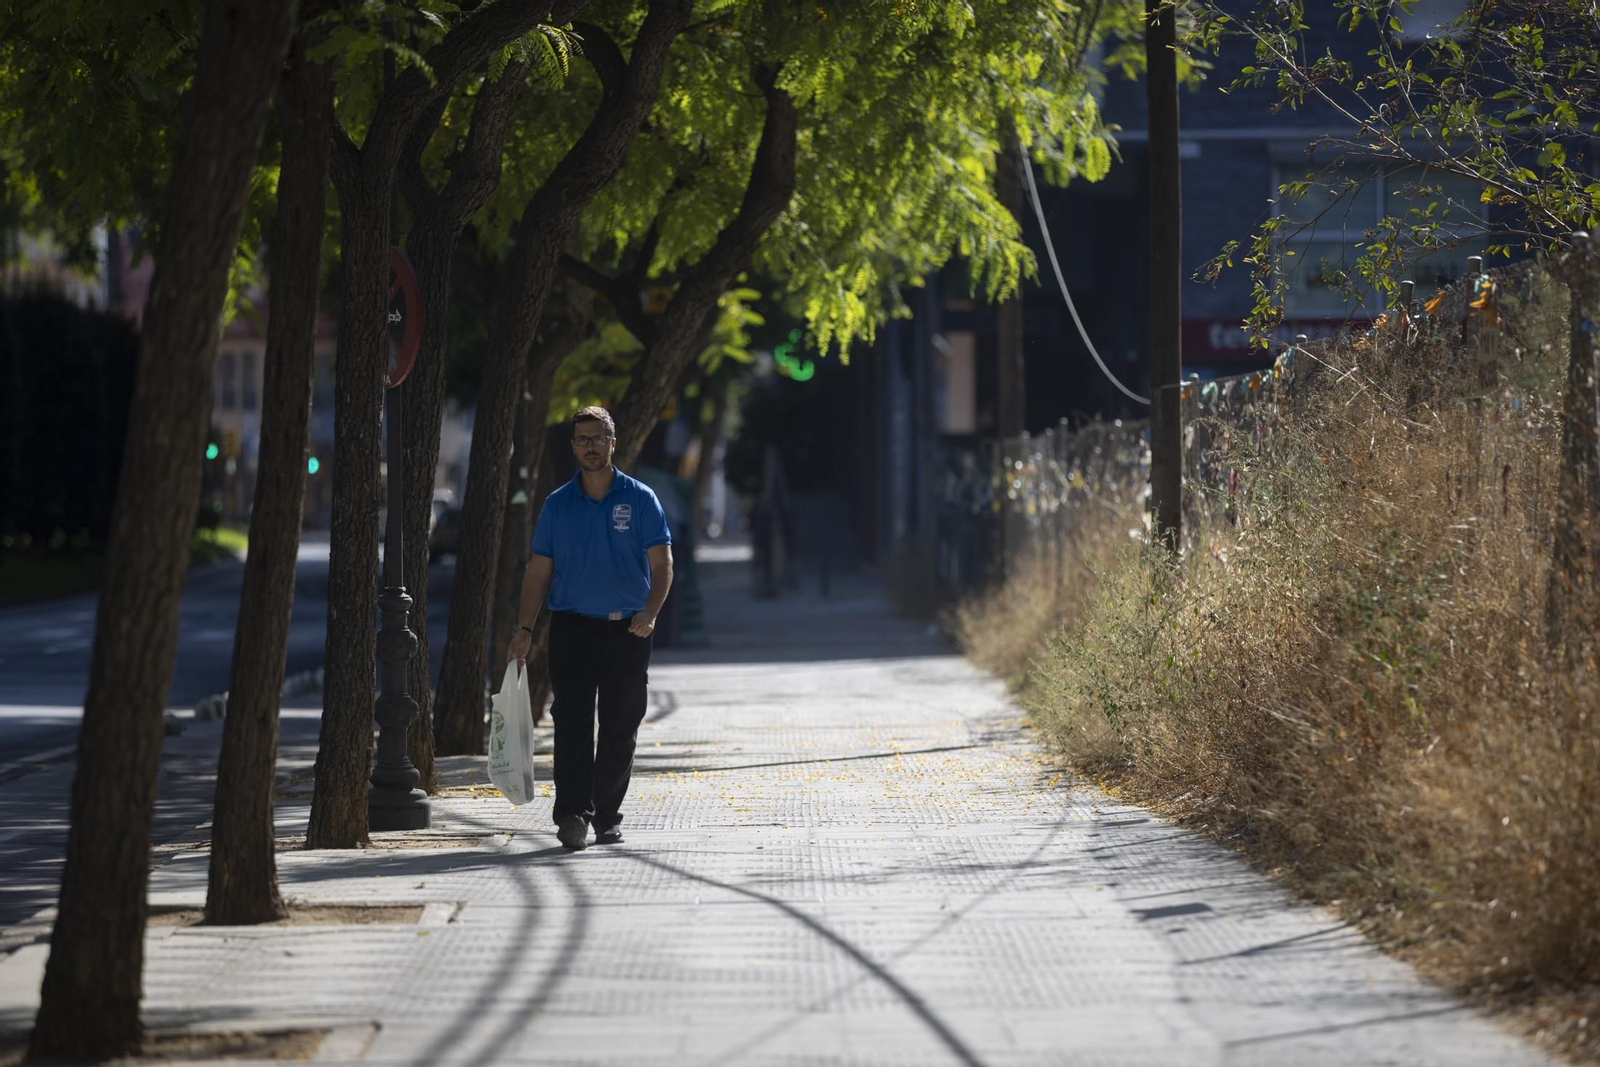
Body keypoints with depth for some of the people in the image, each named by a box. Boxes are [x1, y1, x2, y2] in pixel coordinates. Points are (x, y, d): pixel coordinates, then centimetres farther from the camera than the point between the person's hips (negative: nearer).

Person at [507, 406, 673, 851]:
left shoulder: (639, 499, 3)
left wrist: (650, 612, -19)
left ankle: (607, 816, 15)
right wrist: (525, 630, 0)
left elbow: (661, 563, -2)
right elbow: (538, 571, 9)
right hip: (572, 629, 0)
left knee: (620, 730, 4)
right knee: (572, 723, -12)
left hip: (627, 631, 0)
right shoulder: (557, 504, 8)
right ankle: (572, 815, -19)